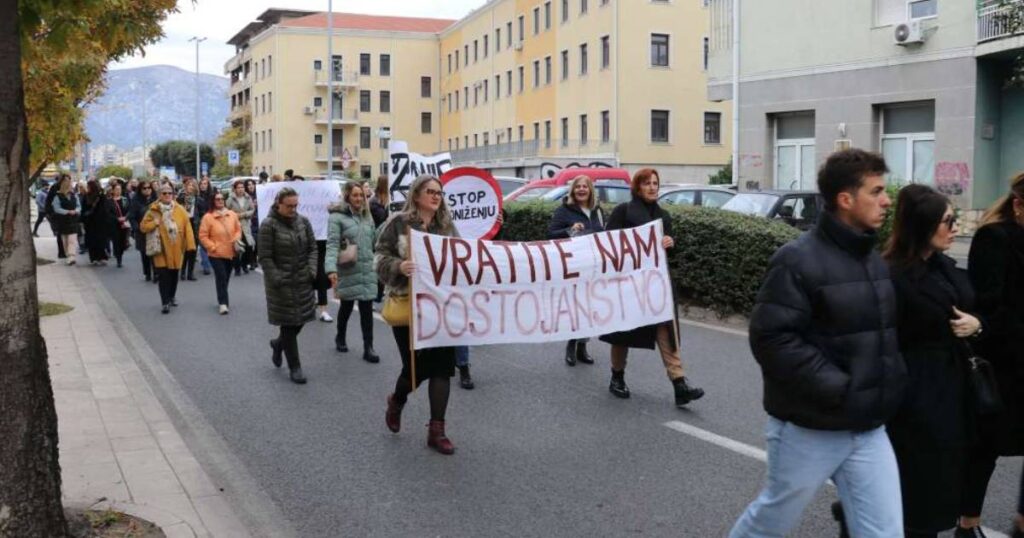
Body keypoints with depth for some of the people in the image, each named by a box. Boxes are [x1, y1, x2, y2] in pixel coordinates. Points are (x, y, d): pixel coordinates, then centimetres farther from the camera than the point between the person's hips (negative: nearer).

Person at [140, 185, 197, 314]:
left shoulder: (180, 210, 0)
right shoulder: (153, 210, -1)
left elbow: (187, 228, -2)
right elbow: (143, 227, 2)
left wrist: (190, 246, -7)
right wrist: (154, 223, -18)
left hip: (176, 248, 2)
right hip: (161, 249, -2)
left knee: (174, 273, 15)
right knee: (164, 276, -7)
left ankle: (172, 296, 35)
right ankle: (165, 302, -3)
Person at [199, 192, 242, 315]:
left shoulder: (232, 214, 0)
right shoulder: (208, 217, -11)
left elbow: (238, 229, 13)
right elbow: (203, 236, -9)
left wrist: (236, 239, -6)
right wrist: (213, 247, -16)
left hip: (230, 253, 4)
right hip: (216, 254, -4)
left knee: (226, 278, 14)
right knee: (221, 277, -14)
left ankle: (222, 300, 30)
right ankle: (223, 303, -13)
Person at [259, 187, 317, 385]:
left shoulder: (303, 221, 4)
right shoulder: (268, 225, -10)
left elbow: (312, 248, 9)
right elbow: (265, 258, -11)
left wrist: (312, 270, -5)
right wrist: (278, 280, -17)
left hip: (303, 281, 5)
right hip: (282, 283, -5)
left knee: (301, 319, 11)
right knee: (289, 323, 0)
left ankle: (278, 344, 41)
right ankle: (294, 367, 11)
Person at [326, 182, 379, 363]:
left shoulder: (367, 216, 10)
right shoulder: (337, 217, -10)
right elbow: (332, 244, -19)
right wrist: (331, 269, -30)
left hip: (367, 270, 4)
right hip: (348, 271, -4)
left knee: (367, 309, 0)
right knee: (346, 306, 12)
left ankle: (368, 348, 2)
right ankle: (340, 338, 36)